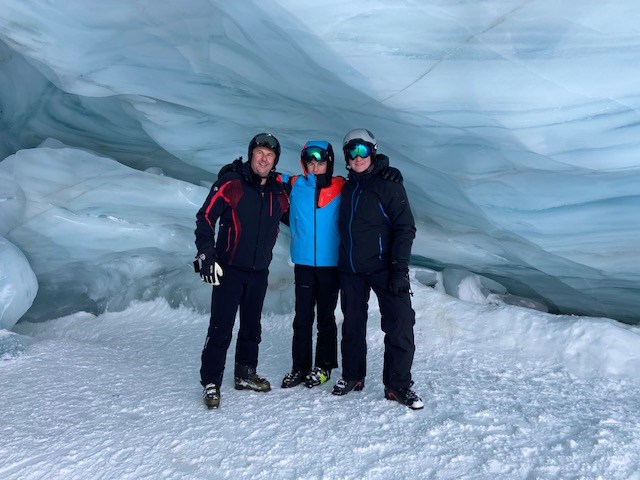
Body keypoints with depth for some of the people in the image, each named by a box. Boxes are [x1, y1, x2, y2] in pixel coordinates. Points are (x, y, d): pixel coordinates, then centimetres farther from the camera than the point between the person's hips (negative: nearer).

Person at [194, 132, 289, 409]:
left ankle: (245, 375, 31)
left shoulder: (279, 192, 6)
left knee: (252, 326, 15)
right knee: (221, 328, -5)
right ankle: (211, 383, 7)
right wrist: (206, 255, -16)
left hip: (259, 271, 5)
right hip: (229, 269, -5)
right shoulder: (231, 184, -8)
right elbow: (205, 217, -9)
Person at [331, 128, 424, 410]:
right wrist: (341, 266, 17)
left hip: (384, 267, -5)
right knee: (352, 325, 12)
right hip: (351, 270, 5)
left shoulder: (388, 183, -3)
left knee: (399, 324, -10)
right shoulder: (347, 188, 14)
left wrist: (400, 267, -17)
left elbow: (405, 227, -9)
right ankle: (352, 376, 27)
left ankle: (397, 385, 3)